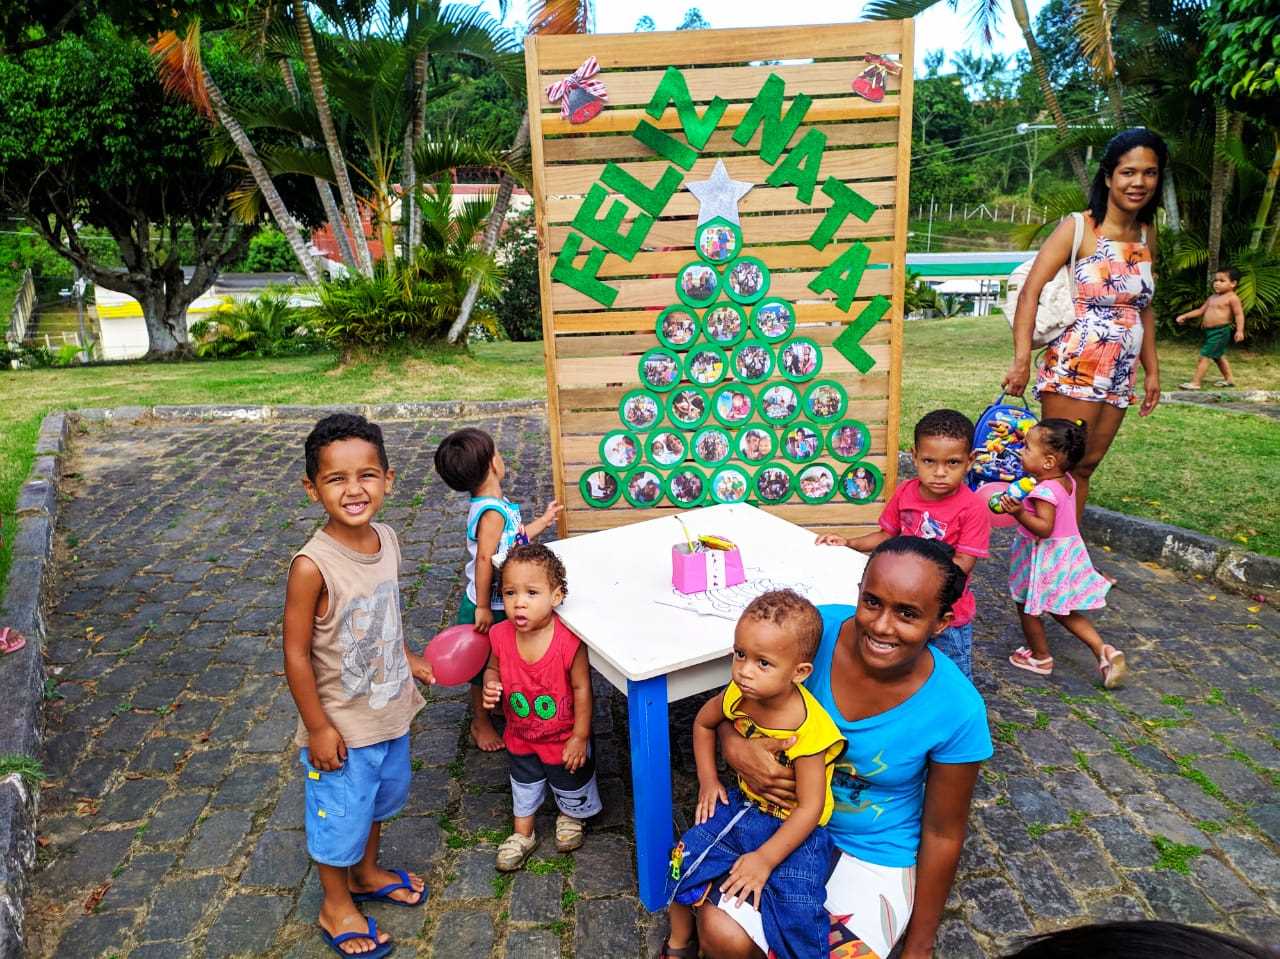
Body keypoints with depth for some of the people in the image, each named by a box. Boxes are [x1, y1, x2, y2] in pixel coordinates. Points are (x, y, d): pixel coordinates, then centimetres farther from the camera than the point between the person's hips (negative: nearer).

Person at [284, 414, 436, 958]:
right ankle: (337, 906, 44)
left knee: (380, 798, 28)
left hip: (391, 712, 6)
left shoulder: (386, 539, -9)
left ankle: (367, 873, 55)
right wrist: (318, 729, -16)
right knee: (340, 814, 17)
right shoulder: (312, 566, -30)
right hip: (342, 726, -6)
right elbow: (296, 654, -21)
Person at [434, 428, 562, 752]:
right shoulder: (493, 512, -28)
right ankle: (481, 721, 30)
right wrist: (483, 607, -28)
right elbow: (484, 560, -31)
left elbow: (515, 539, 14)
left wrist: (544, 520, 20)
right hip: (489, 607, -9)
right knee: (485, 663, 11)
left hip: (501, 603, 9)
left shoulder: (493, 506, 3)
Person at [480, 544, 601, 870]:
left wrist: (580, 736, -15)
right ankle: (523, 834, 54)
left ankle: (569, 818, 58)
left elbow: (581, 688, -22)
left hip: (565, 739, -3)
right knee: (524, 786, 29)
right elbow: (493, 668, -1)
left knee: (571, 786, 25)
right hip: (521, 737, 3)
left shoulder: (569, 641, -34)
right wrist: (490, 685, -24)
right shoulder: (501, 636, -22)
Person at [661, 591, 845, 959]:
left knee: (796, 915, -21)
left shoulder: (809, 729, -30)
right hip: (744, 805, 5)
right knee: (687, 858, -2)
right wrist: (708, 780, 3)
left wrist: (765, 859, -23)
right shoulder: (738, 695, -14)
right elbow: (704, 722, 10)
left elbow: (809, 808, -23)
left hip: (795, 827, -5)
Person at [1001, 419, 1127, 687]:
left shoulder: (1045, 491, -27)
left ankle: (1040, 657, 28)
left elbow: (1044, 527, -30)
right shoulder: (1066, 480, 1)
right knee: (1063, 610, 21)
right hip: (1067, 550, 9)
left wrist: (1019, 513, -41)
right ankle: (1103, 650, 13)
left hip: (1044, 558, -9)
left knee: (1027, 606, 13)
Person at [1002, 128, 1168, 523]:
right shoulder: (1078, 229, -7)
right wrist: (1022, 360, -26)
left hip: (1120, 377, 7)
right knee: (1062, 468, -4)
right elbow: (1030, 291, -16)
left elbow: (1144, 308, 20)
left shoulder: (1147, 235, 13)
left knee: (1085, 466, 12)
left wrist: (1151, 370, 17)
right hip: (1073, 371, -7)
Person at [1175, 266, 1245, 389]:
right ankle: (1229, 379, 35)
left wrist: (1240, 330, -26)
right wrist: (1184, 316, 16)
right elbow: (1201, 310, 22)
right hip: (1210, 331, 9)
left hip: (1220, 331, -9)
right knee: (1219, 356, 21)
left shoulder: (1232, 298, -10)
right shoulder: (1212, 298, 14)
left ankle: (1195, 382, -13)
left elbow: (1239, 314, -16)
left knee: (1204, 356, -13)